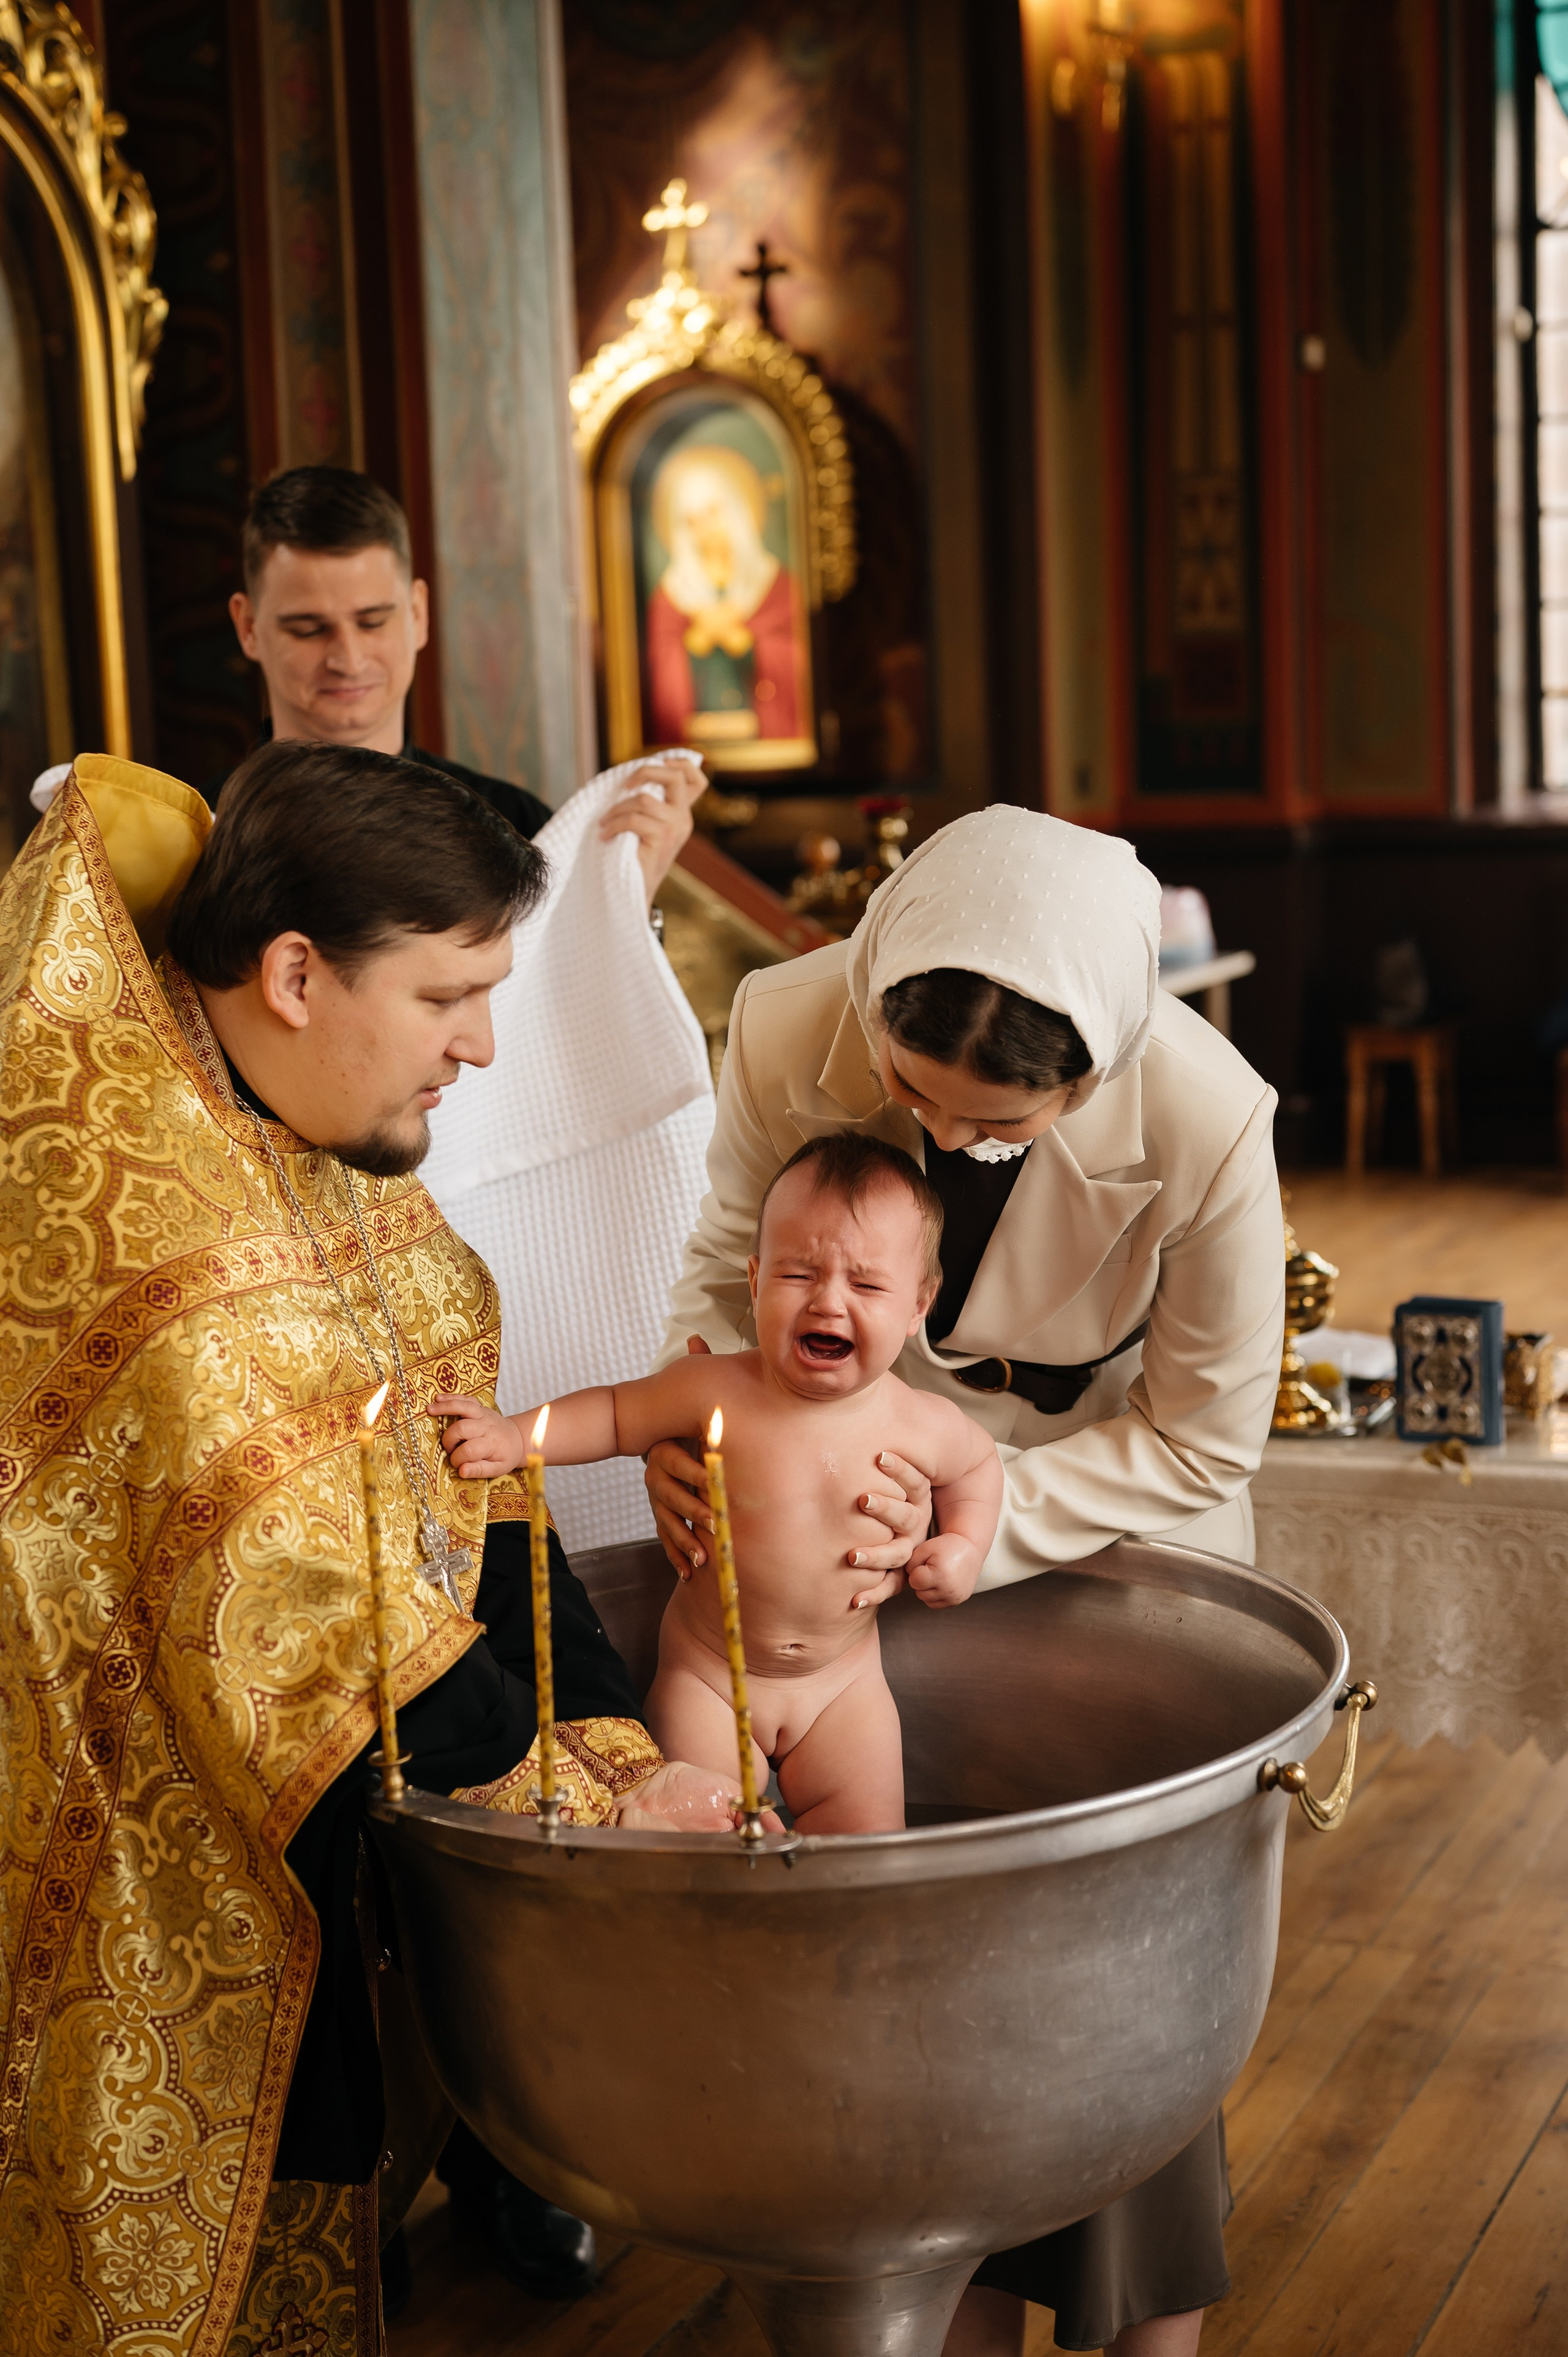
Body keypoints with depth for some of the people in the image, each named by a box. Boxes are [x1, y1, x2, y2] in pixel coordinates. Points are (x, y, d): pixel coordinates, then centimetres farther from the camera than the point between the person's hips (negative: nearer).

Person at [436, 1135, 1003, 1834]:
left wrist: (965, 1546, -4)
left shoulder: (923, 1427, -13)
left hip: (841, 1678, 2)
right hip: (708, 1672, -1)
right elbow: (616, 1414, -5)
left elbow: (978, 1461, 10)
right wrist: (515, 1438, -15)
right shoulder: (718, 1394, -20)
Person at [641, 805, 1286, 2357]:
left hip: (1115, 1520, -2)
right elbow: (733, 1262, -5)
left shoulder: (1205, 1124, -31)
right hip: (869, 1493, 2)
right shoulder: (786, 1031, -25)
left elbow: (1202, 1438, -16)